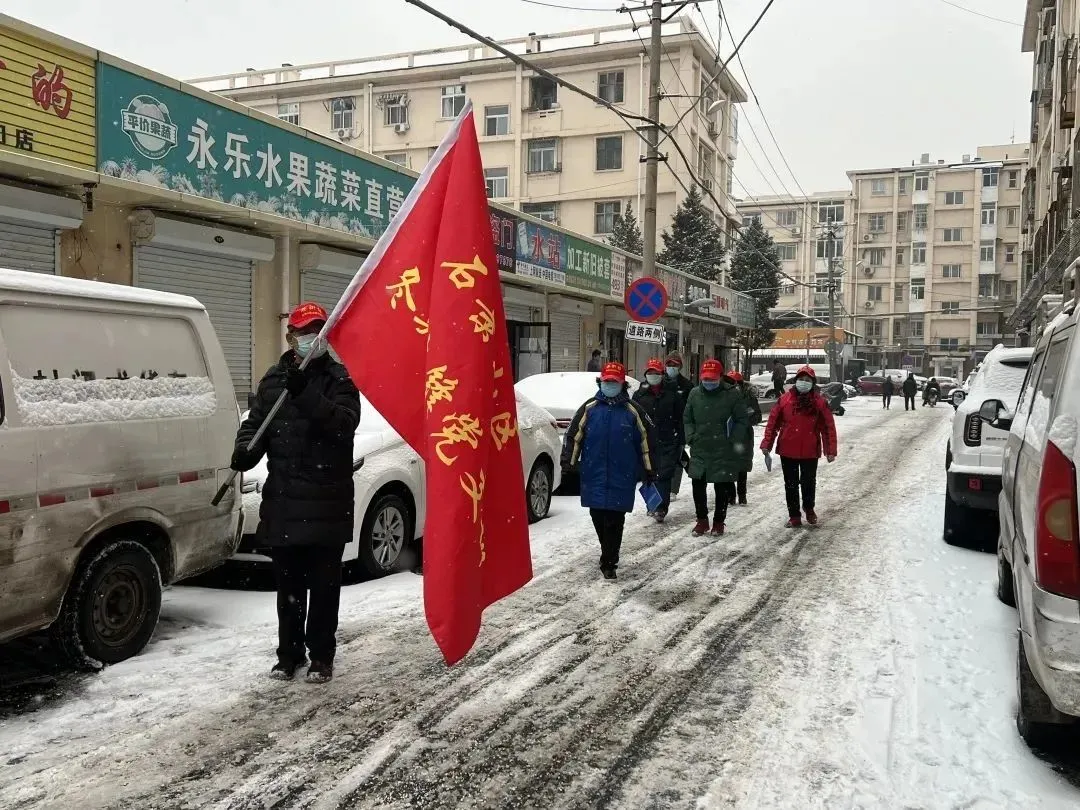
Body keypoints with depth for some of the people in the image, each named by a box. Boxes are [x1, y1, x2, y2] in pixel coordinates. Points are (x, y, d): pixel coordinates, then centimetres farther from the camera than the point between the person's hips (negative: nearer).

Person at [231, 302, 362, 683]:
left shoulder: (340, 379, 0)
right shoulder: (274, 379, 11)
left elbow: (344, 423, -17)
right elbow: (255, 423, 11)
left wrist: (306, 394, -29)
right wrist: (245, 450, -11)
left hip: (327, 501, -3)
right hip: (283, 499, 3)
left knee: (324, 584, 4)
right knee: (288, 584, 12)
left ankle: (321, 656, 17)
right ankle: (289, 654, 24)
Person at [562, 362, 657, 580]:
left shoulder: (633, 410, 3)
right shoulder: (589, 408, 6)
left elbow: (647, 440, 7)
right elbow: (574, 435, 7)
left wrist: (650, 470, 8)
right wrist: (568, 461, 1)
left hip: (622, 477, -2)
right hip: (593, 475, 2)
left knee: (615, 520, -3)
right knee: (597, 515, 7)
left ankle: (609, 563, 4)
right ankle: (609, 554, 29)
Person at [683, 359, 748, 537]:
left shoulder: (733, 394, -7)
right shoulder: (695, 394, 5)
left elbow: (742, 420, -3)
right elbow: (687, 418, 15)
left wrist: (732, 440, -11)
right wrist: (691, 436, 1)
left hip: (724, 452, -3)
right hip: (699, 450, 3)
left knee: (722, 488, 7)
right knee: (698, 486, 6)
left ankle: (718, 522, 21)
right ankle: (702, 520, 22)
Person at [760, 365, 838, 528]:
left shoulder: (819, 402, -3)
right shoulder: (785, 400, -2)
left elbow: (828, 427, -2)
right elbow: (773, 423, 0)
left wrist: (831, 450, -5)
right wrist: (766, 444, -4)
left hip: (810, 451, -1)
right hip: (788, 451, 1)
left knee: (809, 482, 11)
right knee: (791, 484, 8)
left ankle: (809, 508, 38)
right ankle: (794, 515, 19)